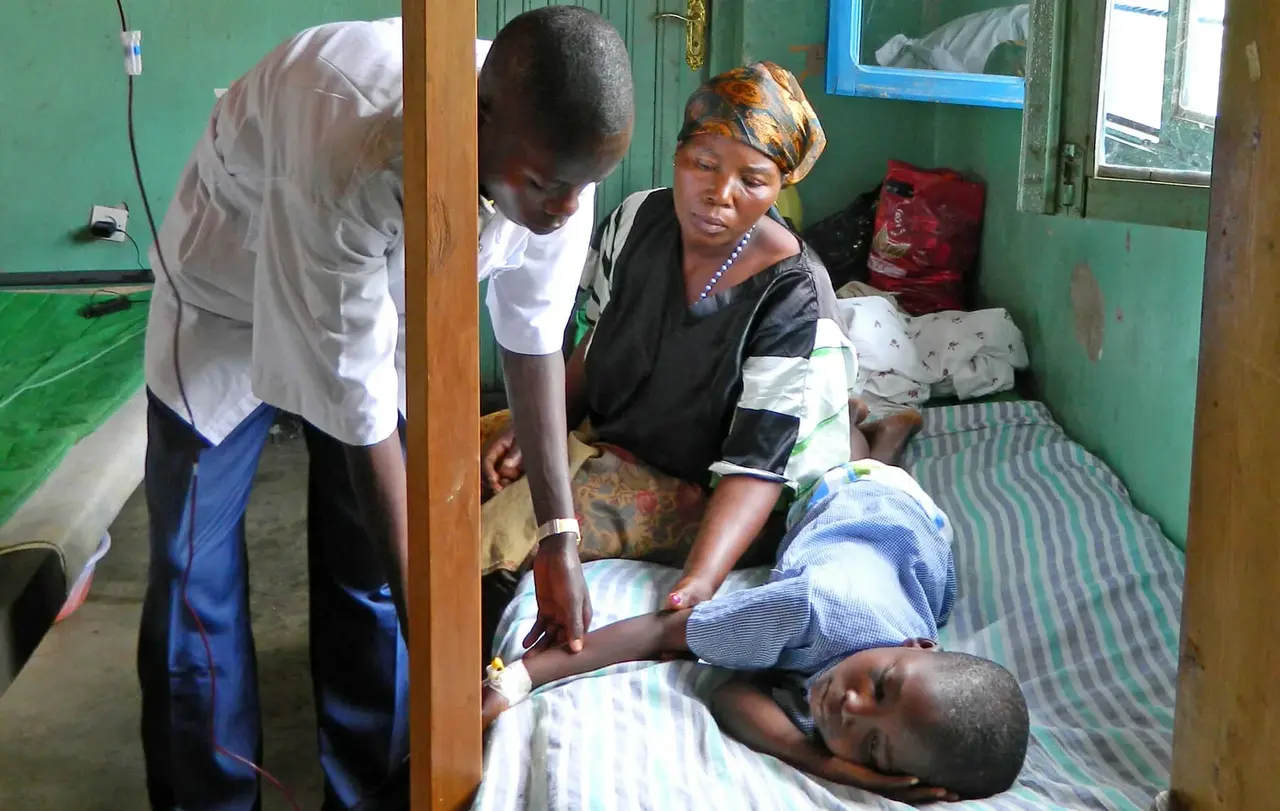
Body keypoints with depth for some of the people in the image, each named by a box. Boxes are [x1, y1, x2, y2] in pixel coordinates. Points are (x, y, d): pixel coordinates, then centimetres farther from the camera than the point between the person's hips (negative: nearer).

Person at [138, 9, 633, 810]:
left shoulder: (554, 155, -26)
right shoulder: (349, 151, -44)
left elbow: (533, 341, -9)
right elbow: (359, 413, -36)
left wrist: (560, 535, -9)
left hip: (388, 301, 4)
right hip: (233, 301, -4)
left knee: (368, 568, 2)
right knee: (195, 581, -3)